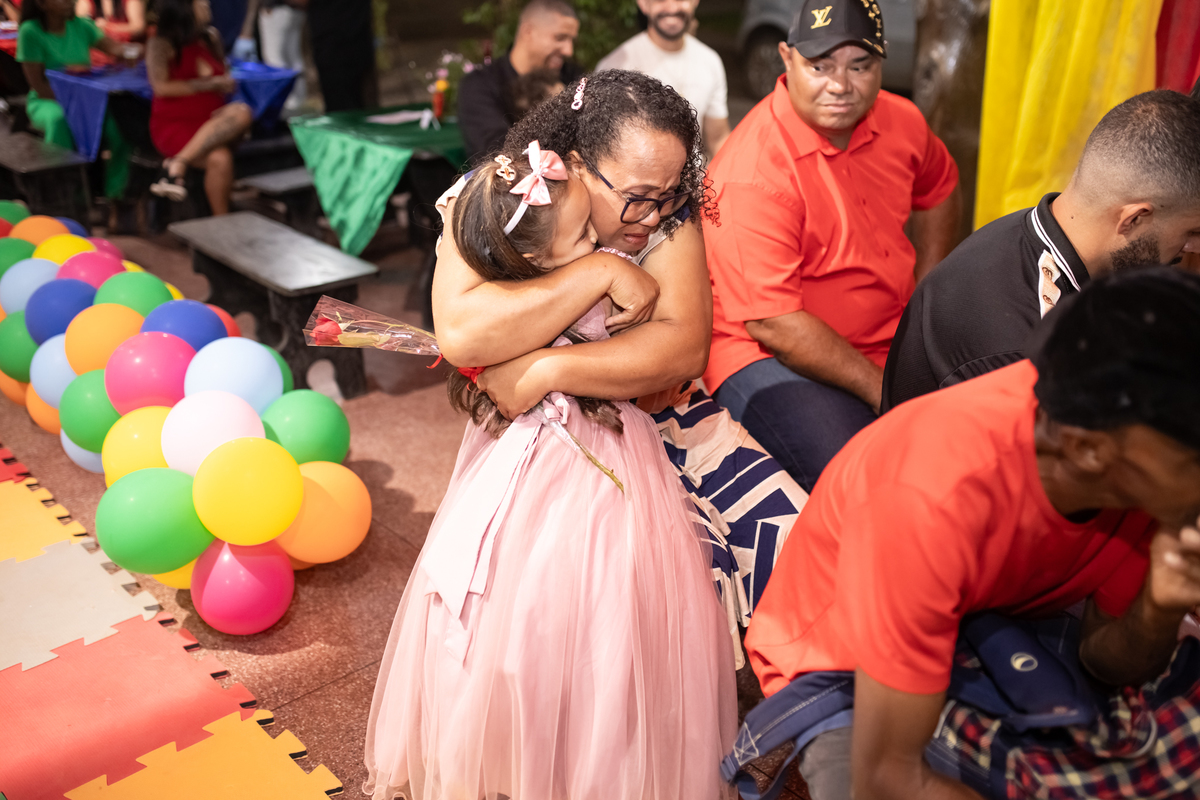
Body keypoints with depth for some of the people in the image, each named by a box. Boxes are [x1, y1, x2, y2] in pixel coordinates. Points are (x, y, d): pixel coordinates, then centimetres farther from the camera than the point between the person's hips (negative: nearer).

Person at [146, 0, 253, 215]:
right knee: (219, 159, -35)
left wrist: (224, 84, -3)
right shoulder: (161, 44, -3)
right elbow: (161, 87, -14)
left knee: (242, 113, -30)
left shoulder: (211, 37, 13)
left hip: (213, 124, 6)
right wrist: (207, 85, -13)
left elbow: (224, 80, 23)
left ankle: (177, 165, -27)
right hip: (174, 124, -6)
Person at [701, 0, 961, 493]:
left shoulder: (900, 121, 1)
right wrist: (885, 394, -19)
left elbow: (939, 193, 24)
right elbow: (772, 324, -24)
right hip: (770, 356, -7)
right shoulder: (751, 173, -22)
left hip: (890, 341, 8)